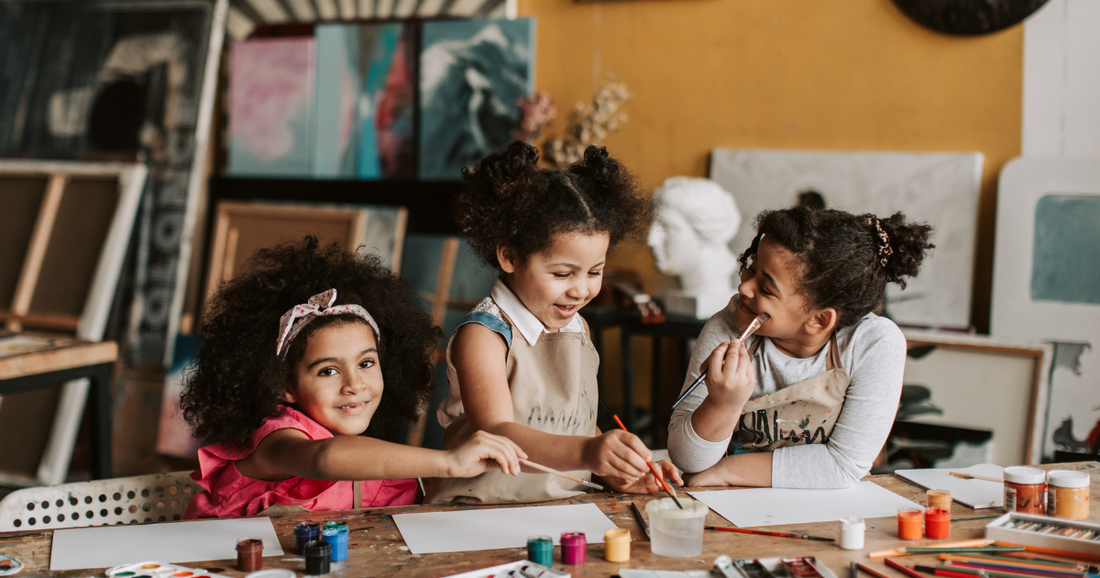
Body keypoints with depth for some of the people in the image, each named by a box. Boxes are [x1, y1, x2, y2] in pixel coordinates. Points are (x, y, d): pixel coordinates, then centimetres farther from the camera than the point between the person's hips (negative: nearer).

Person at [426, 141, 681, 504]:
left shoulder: (577, 328, 13)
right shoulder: (483, 336, -12)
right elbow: (496, 434, -24)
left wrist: (614, 469, 2)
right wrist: (585, 453, -39)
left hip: (567, 512, 7)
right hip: (481, 514, -7)